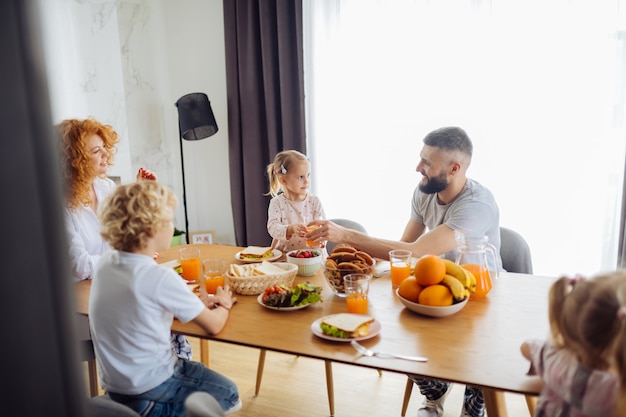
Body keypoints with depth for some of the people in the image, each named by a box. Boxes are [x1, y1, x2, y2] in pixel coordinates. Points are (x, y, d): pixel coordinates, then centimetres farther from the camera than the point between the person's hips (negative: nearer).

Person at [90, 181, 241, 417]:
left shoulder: (105, 263, -5)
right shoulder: (160, 278, -27)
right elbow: (214, 326, -16)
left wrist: (200, 305, 0)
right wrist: (224, 305, 5)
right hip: (146, 393, -7)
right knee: (229, 394, 14)